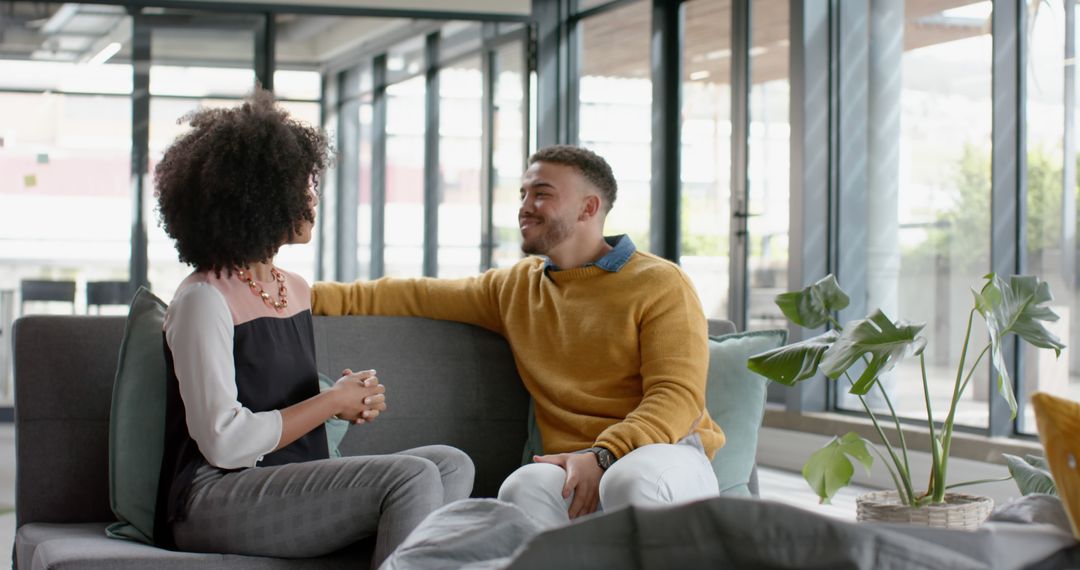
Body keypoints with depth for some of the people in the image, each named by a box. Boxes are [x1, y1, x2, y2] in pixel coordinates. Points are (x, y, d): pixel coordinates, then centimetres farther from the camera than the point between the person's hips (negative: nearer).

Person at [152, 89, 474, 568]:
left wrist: (354, 397, 5)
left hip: (292, 488, 8)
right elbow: (225, 442, -16)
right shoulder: (203, 300, -9)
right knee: (413, 477, -25)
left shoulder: (296, 290, 16)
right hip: (214, 501, -8)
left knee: (451, 464, -11)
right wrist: (333, 401, -8)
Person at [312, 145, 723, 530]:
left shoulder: (660, 285, 1)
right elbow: (416, 297, 20)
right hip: (577, 466, 3)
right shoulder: (513, 288, 19)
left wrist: (602, 456, -23)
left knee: (632, 482, -39)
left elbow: (678, 394, -10)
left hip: (668, 451, -3)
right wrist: (316, 297, 11)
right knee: (522, 488, -33)